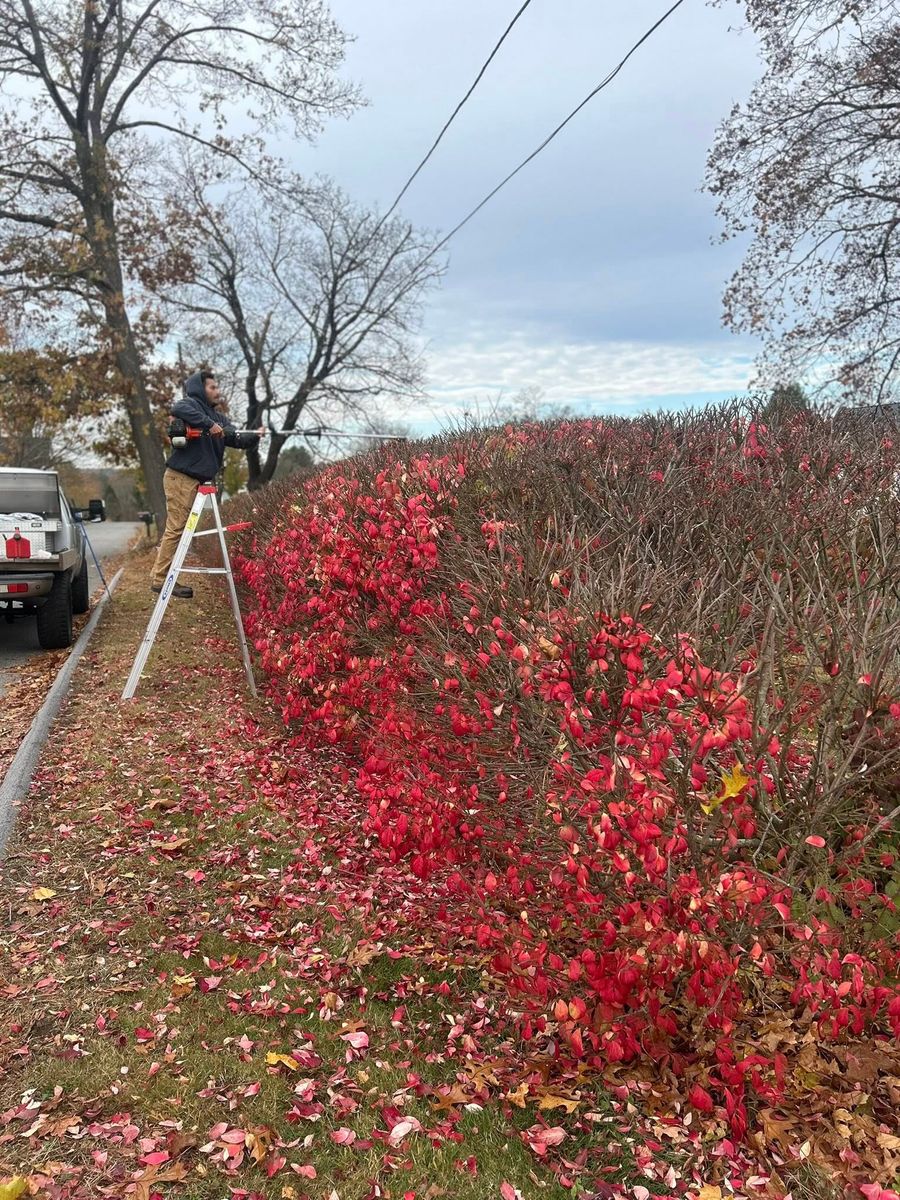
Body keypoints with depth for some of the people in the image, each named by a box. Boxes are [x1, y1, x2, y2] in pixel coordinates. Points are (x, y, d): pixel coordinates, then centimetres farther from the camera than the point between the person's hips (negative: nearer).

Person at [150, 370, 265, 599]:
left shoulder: (218, 417, 19)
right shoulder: (191, 403, -5)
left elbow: (236, 440, 13)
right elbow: (178, 409, -29)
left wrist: (254, 436, -6)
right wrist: (209, 425, -28)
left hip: (194, 479, 9)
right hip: (180, 477, -9)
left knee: (180, 528, 11)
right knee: (176, 528, -10)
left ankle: (163, 577, 17)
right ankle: (160, 579, -5)